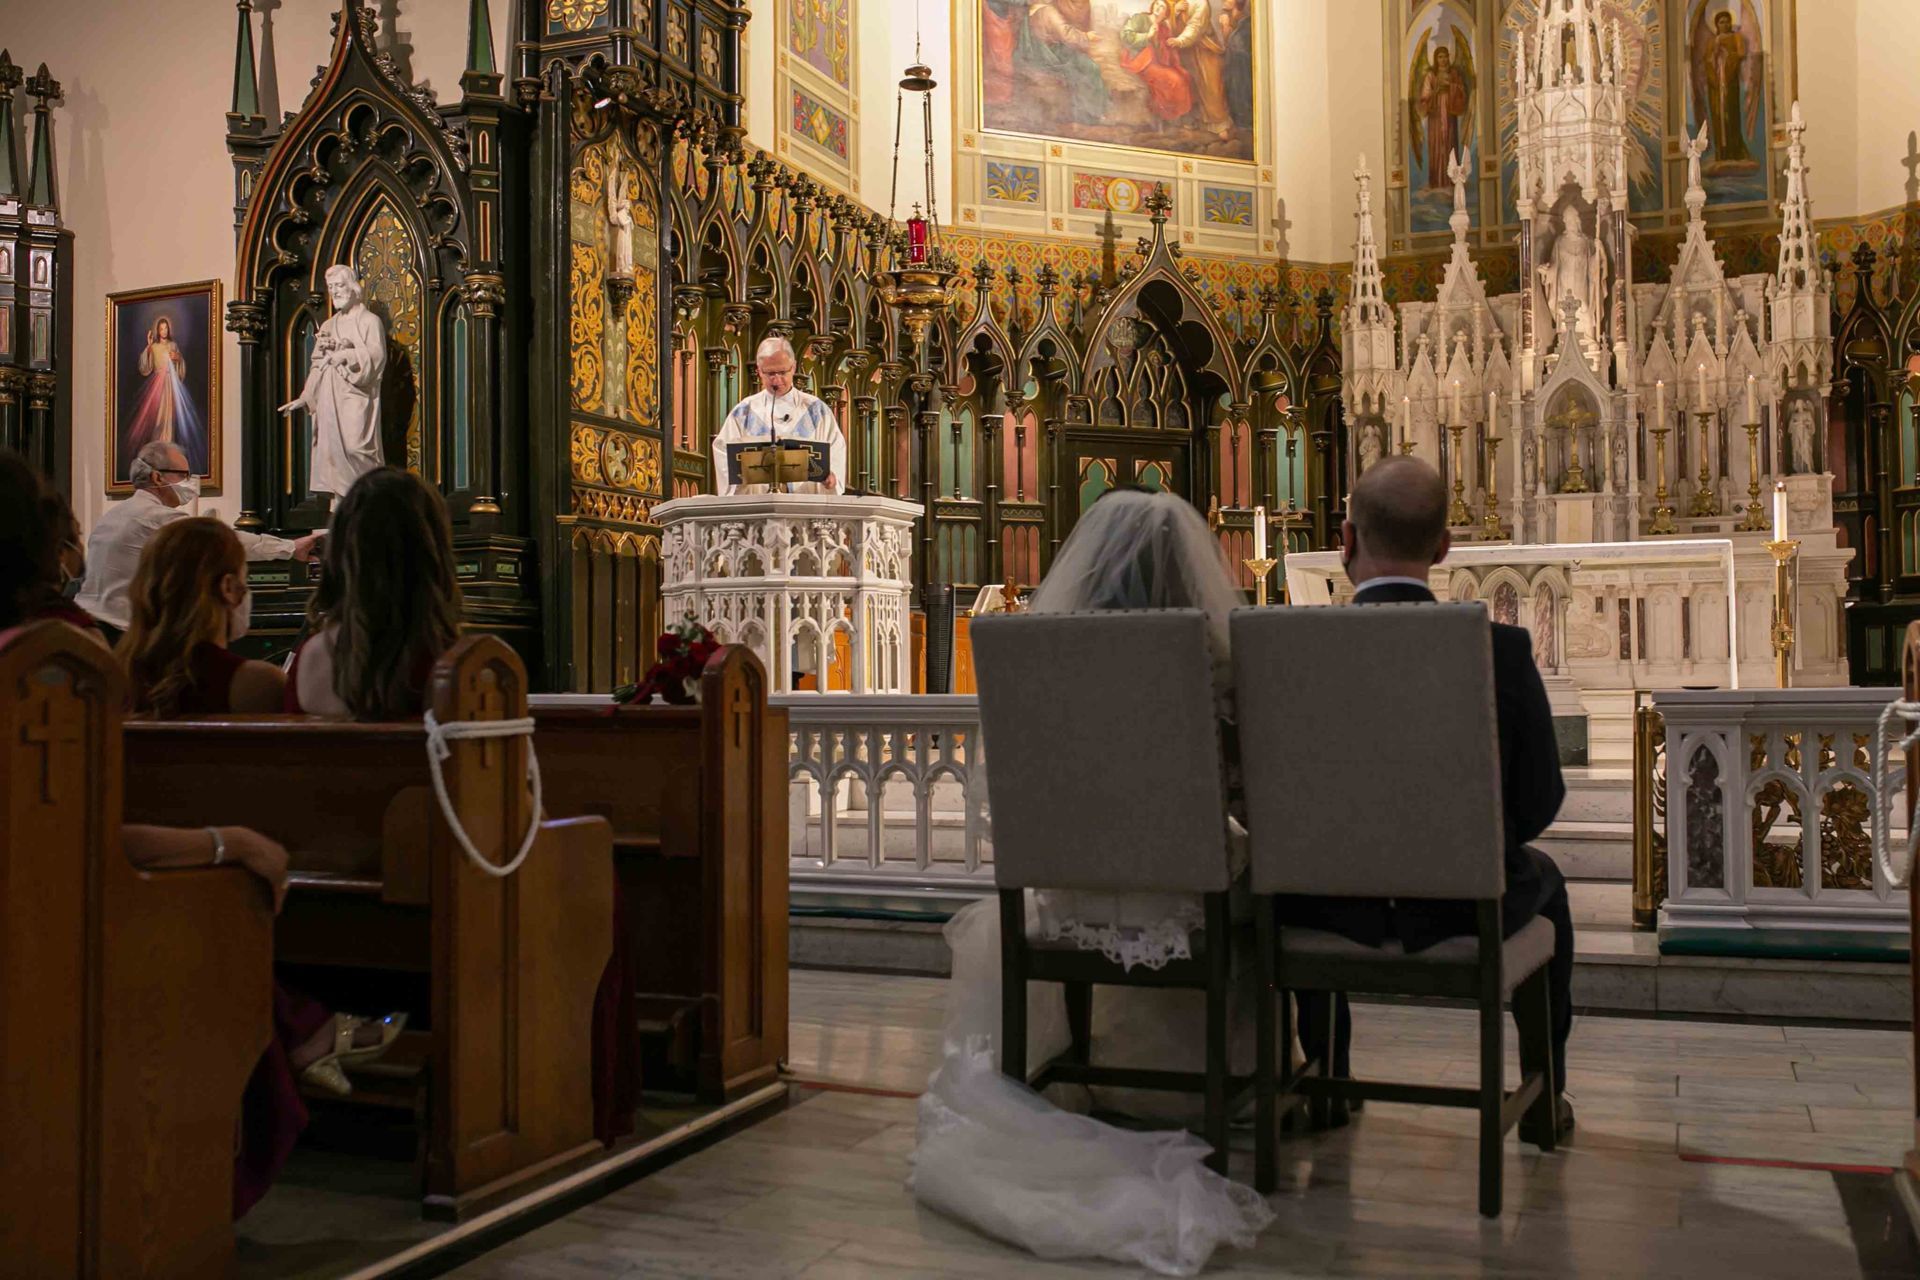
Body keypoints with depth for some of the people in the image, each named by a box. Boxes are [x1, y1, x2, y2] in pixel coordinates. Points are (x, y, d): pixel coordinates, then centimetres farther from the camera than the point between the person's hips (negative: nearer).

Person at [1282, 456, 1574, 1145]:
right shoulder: (1501, 648, -17)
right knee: (1542, 876, 33)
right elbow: (1539, 803, -9)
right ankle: (1543, 1096, 40)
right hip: (1467, 907, 0)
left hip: (1339, 908, 1)